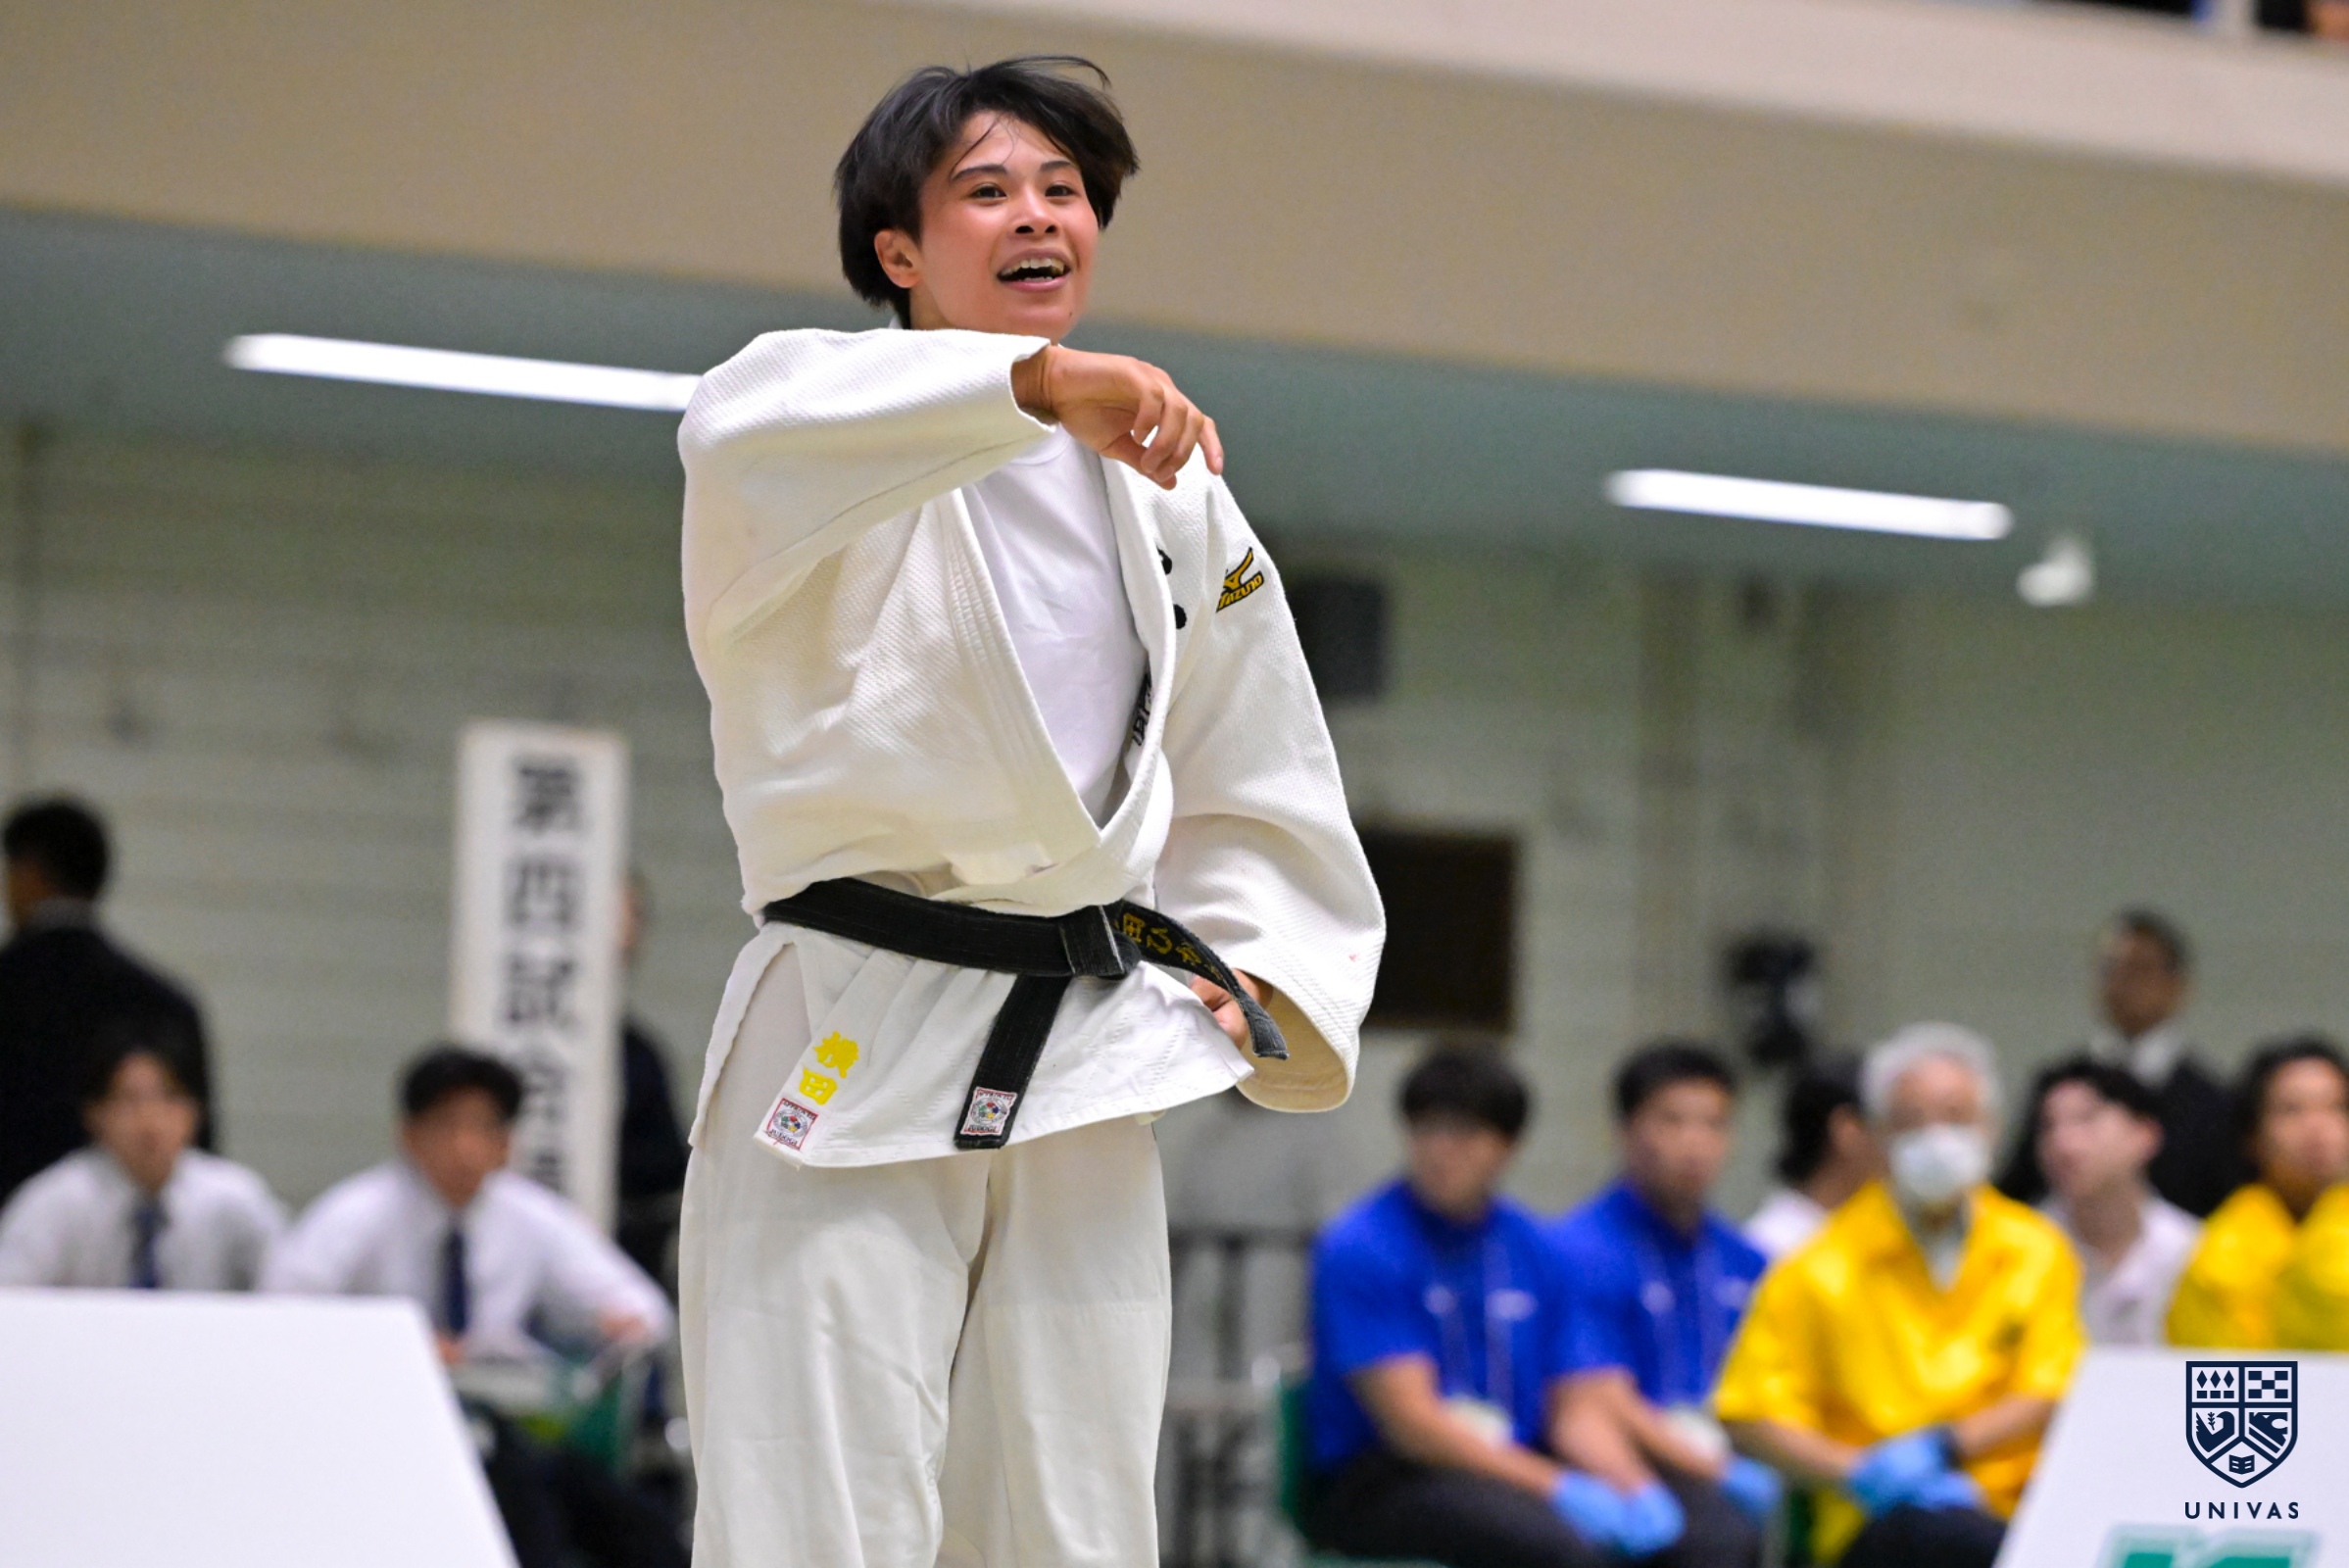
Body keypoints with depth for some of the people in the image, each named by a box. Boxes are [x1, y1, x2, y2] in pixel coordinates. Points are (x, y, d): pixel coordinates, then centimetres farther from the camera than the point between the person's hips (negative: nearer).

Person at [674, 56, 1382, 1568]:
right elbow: (750, 437, -28)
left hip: (1085, 1075, 5)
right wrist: (1034, 383, -41)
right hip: (854, 1054, -5)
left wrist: (1254, 975, 6)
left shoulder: (1168, 490, 15)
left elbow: (1259, 796, 24)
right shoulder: (839, 417, -1)